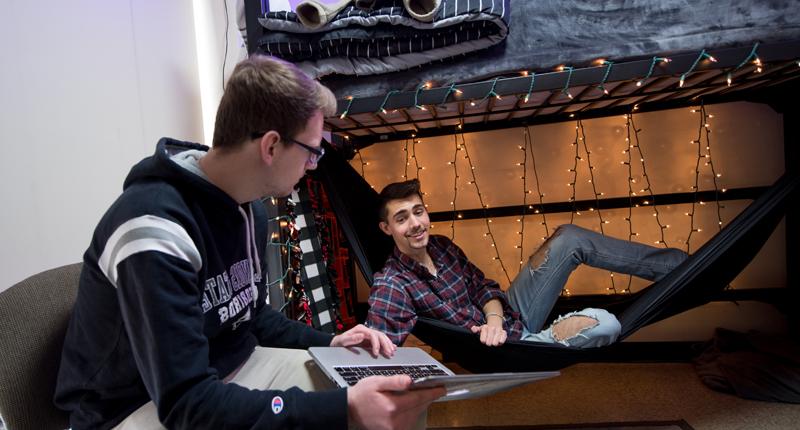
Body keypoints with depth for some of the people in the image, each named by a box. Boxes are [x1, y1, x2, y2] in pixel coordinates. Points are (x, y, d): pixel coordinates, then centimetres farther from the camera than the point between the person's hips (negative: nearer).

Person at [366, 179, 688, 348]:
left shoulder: (441, 246, 0)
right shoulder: (391, 288, -22)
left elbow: (484, 287, 6)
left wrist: (494, 318, -17)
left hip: (506, 315, 7)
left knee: (569, 238, -4)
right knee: (601, 323, -30)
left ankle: (677, 265, 9)